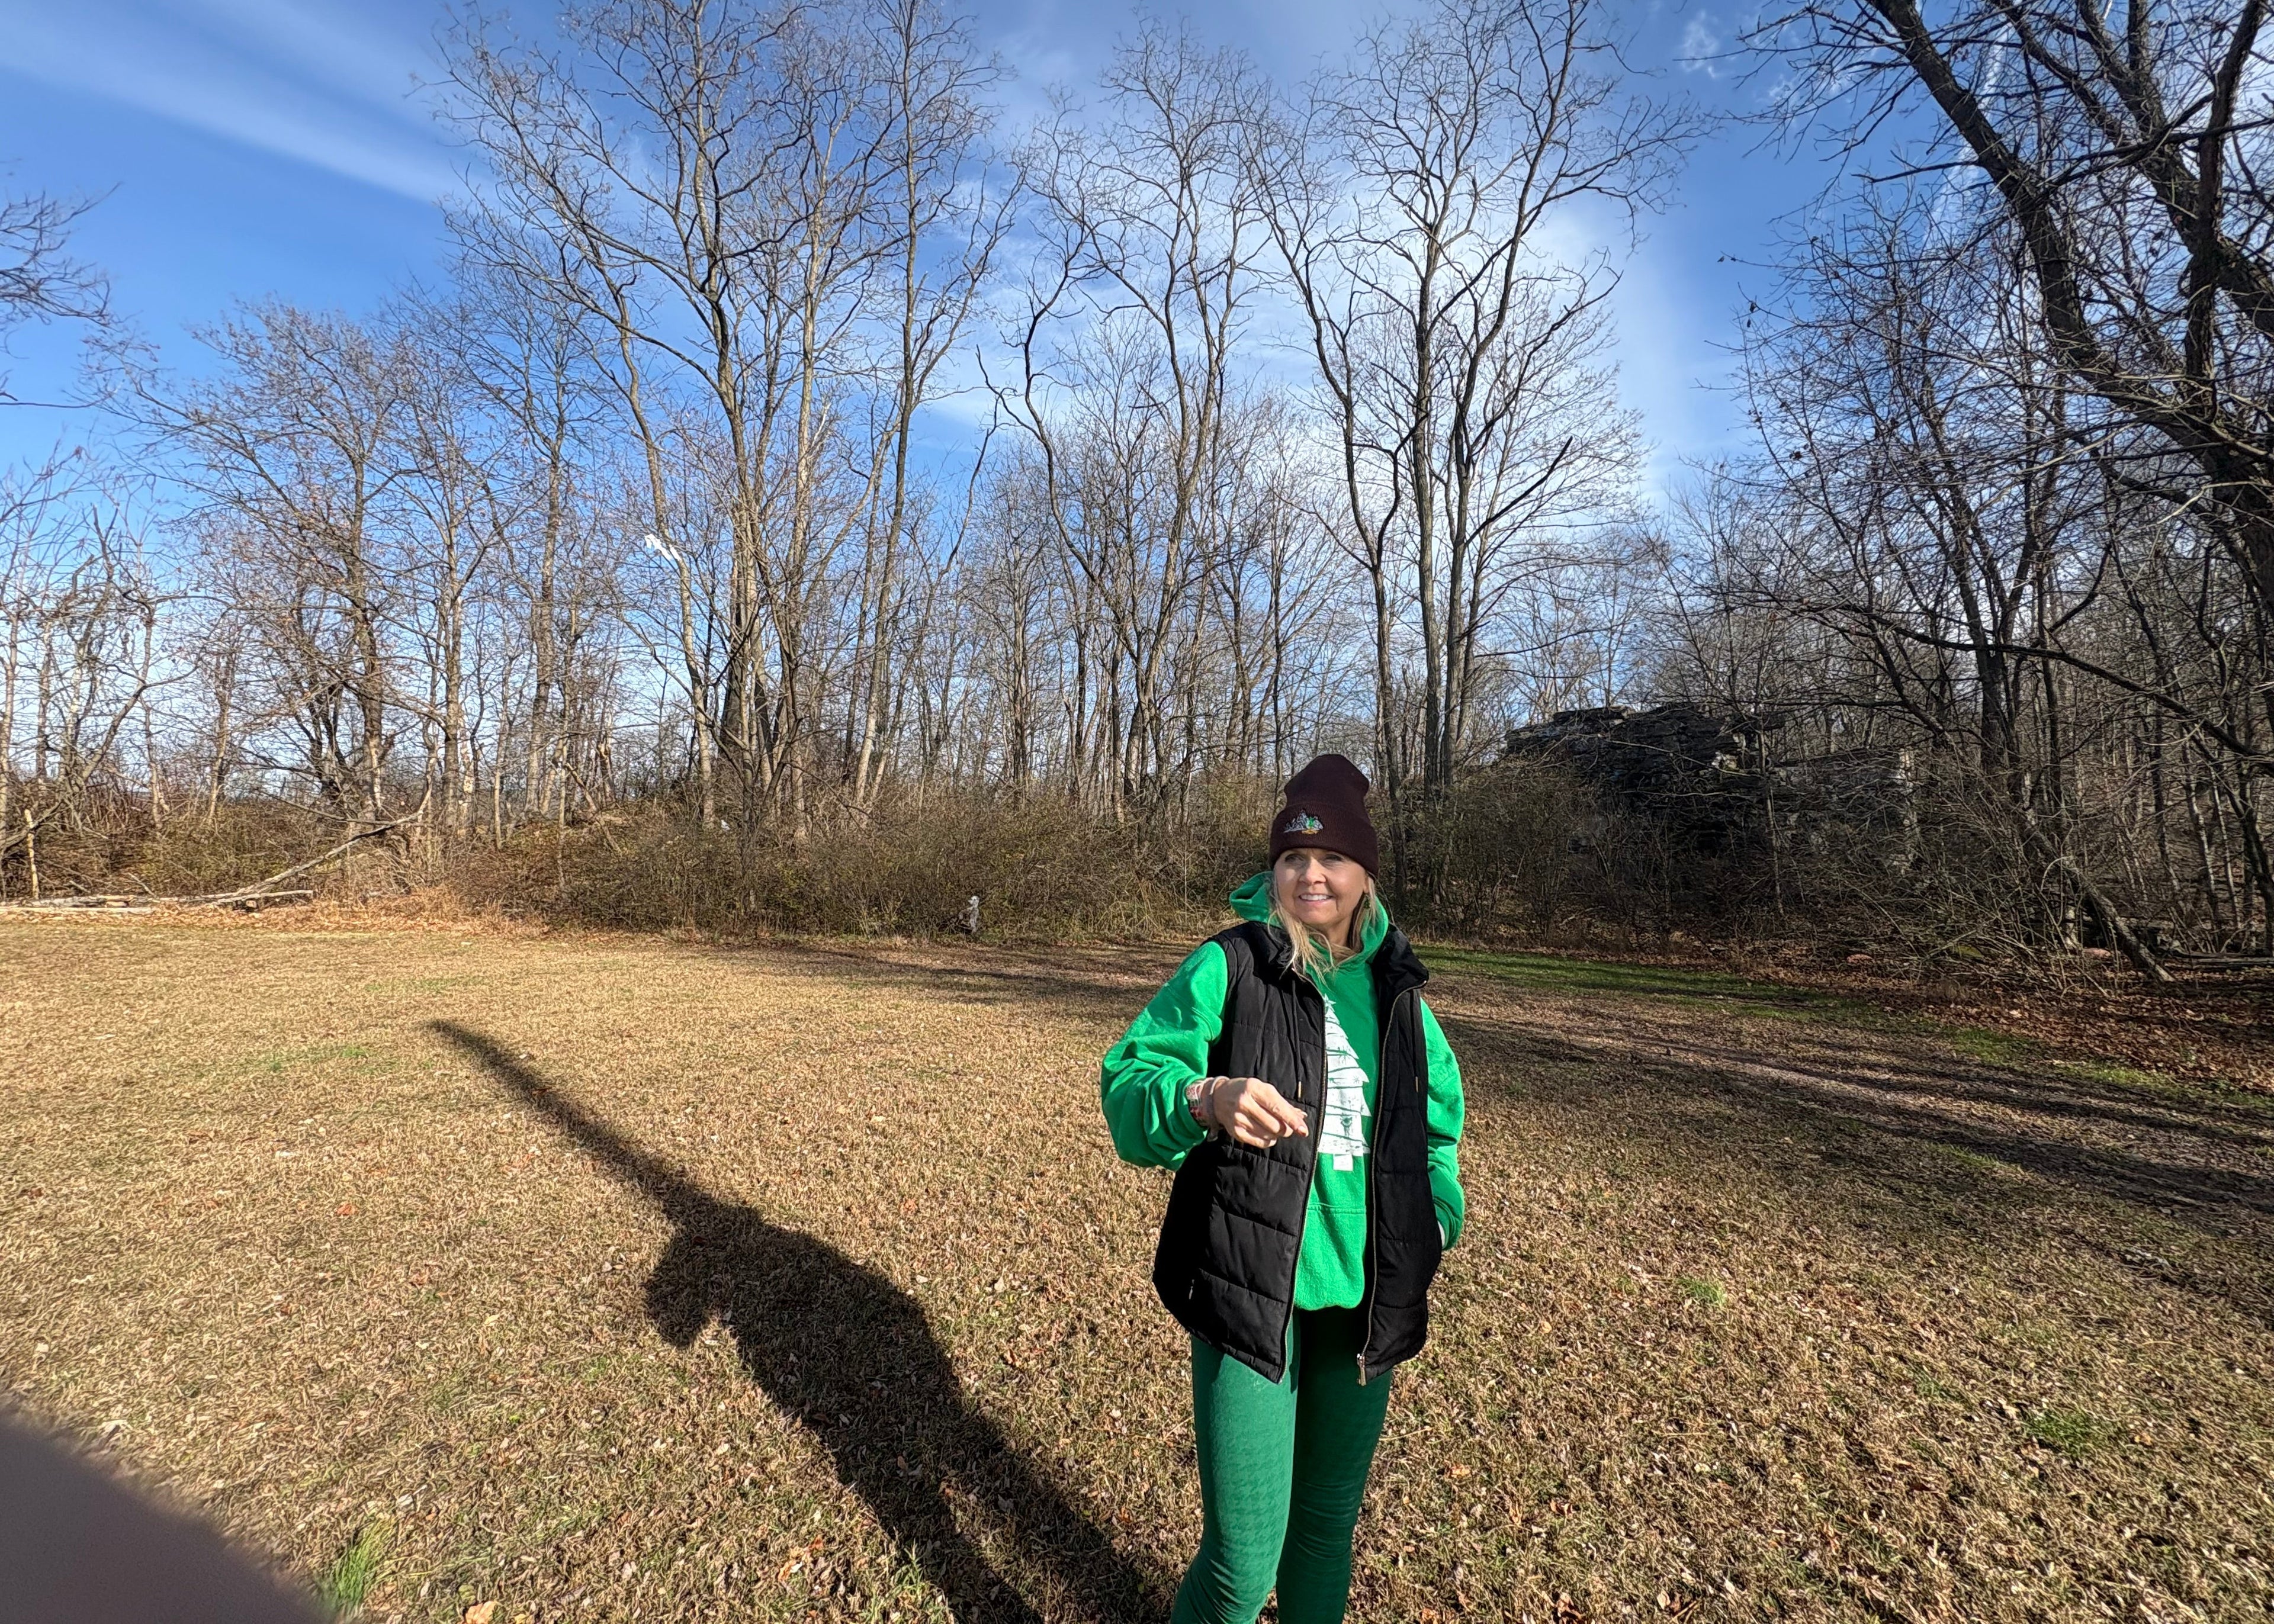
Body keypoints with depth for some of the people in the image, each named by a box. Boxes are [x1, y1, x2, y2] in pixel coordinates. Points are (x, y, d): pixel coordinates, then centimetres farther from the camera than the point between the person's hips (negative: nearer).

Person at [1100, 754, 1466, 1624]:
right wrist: (1206, 1096, -34)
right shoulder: (1228, 966, -9)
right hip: (1250, 1296, -4)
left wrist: (1435, 1213, 7)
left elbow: (1439, 1109, 20)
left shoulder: (1394, 988, 5)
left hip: (1363, 1299, 5)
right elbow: (1128, 1081, -14)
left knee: (1330, 1520, 21)